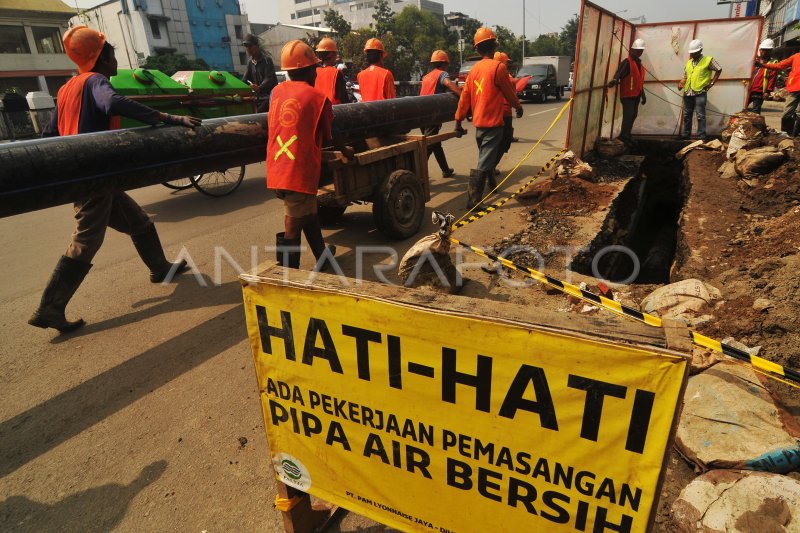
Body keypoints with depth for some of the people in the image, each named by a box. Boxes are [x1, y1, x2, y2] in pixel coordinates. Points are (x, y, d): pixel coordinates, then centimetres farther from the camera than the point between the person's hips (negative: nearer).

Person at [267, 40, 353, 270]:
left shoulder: (277, 92, 9)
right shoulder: (317, 97, -5)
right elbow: (330, 135, 7)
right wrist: (345, 150, 27)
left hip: (276, 171, 7)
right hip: (299, 173, -6)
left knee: (308, 214, 24)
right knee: (293, 227, 0)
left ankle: (322, 255, 41)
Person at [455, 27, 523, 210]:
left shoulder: (474, 69, 7)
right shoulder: (498, 67, -11)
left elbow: (465, 96, 8)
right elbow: (509, 92, -1)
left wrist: (458, 119, 14)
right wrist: (518, 106, 16)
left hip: (478, 123, 7)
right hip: (493, 123, -7)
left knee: (485, 158, 23)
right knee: (484, 163, -8)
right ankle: (473, 200, -12)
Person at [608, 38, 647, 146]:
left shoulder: (639, 63, 17)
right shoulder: (627, 62, -10)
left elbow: (640, 81, 22)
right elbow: (619, 73, -27)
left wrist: (643, 95, 23)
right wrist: (615, 80, -50)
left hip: (636, 95, 9)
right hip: (627, 94, -9)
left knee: (633, 115, 13)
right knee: (628, 115, -12)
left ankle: (626, 135, 23)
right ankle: (624, 136, -3)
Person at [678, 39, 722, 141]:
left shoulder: (708, 60, -1)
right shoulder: (689, 62, 13)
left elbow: (719, 70, 5)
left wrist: (711, 83, 0)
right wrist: (681, 83, -3)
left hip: (700, 93, -5)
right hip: (687, 93, 5)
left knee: (700, 116, -4)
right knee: (687, 115, 12)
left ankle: (701, 136, -1)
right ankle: (685, 134, 21)